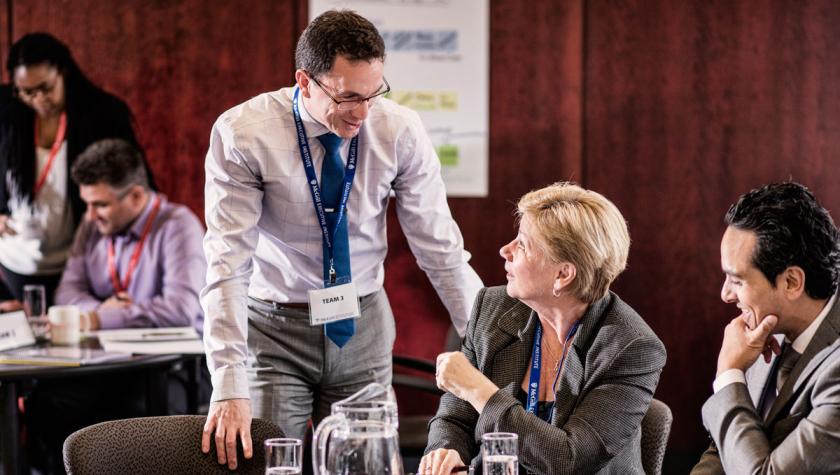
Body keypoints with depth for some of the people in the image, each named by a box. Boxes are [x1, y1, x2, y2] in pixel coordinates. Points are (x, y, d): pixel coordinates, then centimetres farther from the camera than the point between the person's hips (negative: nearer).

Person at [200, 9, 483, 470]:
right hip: (273, 328, -2)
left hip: (362, 327, 2)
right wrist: (229, 388, -30)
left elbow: (440, 248, -6)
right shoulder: (243, 134, -19)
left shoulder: (400, 130, -12)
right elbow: (227, 264, -23)